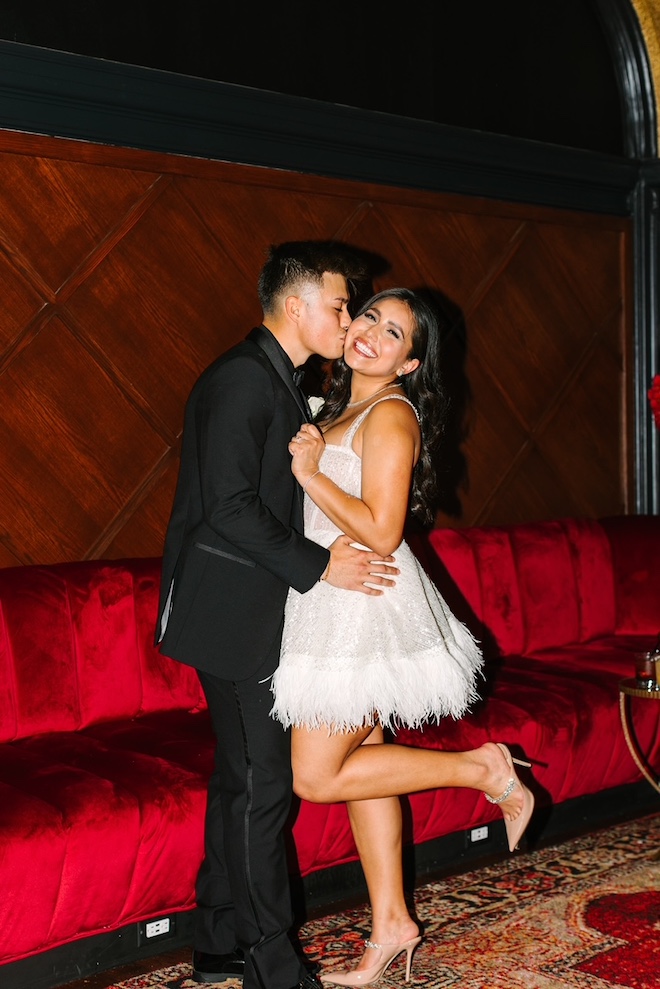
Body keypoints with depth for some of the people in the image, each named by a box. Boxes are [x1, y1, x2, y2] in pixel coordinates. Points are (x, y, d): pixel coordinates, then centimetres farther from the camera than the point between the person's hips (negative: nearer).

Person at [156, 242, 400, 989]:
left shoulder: (281, 382, 15)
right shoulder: (242, 378, -17)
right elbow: (229, 506, -23)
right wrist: (318, 565, -19)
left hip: (254, 613, 10)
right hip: (234, 615, -10)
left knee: (239, 777, 16)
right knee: (262, 784, -2)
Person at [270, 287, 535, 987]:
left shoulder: (391, 414, -14)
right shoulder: (342, 406, 14)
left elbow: (381, 532, -21)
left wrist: (311, 472, -19)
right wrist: (307, 454, 6)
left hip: (366, 608, -9)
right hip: (336, 604, 9)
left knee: (316, 777, -5)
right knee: (356, 760, 12)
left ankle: (485, 770, 4)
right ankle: (391, 923, 23)